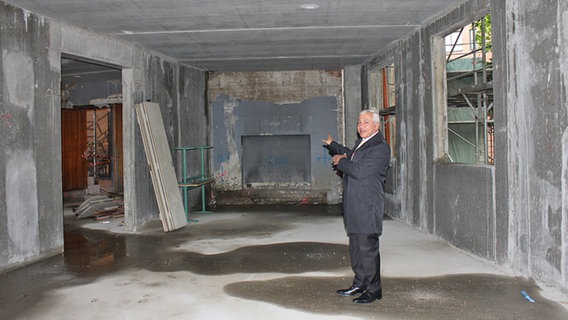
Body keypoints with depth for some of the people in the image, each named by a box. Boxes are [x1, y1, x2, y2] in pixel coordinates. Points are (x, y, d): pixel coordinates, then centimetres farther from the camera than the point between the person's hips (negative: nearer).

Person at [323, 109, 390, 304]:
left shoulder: (380, 148, -14)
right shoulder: (361, 144, 17)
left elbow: (359, 171, -24)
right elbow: (350, 155, 40)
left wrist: (341, 162, -9)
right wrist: (332, 145, 48)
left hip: (368, 208, -10)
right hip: (355, 207, 10)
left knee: (368, 248, -3)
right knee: (356, 247, 16)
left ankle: (374, 290, 9)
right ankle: (359, 284, 28)